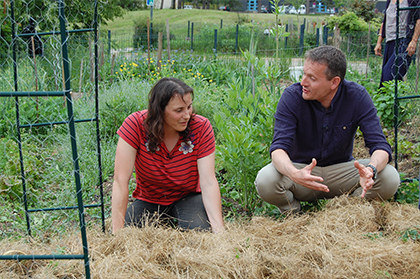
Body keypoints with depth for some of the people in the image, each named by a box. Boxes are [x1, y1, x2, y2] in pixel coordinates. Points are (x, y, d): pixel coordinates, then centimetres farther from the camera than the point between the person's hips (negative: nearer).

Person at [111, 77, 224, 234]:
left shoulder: (201, 127, -20)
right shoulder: (135, 125, -24)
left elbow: (209, 183, -23)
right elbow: (121, 181, -26)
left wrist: (219, 231, -36)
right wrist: (117, 232, -32)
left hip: (187, 198, 0)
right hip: (148, 201, 1)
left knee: (198, 230, -31)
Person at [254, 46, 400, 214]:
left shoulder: (357, 97, -14)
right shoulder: (292, 96, -17)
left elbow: (380, 145, -18)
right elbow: (279, 147, -25)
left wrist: (371, 170, -43)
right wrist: (294, 174, -49)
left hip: (341, 169, 1)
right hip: (301, 167, -1)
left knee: (389, 178, -24)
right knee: (265, 181, -32)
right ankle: (294, 212, 2)